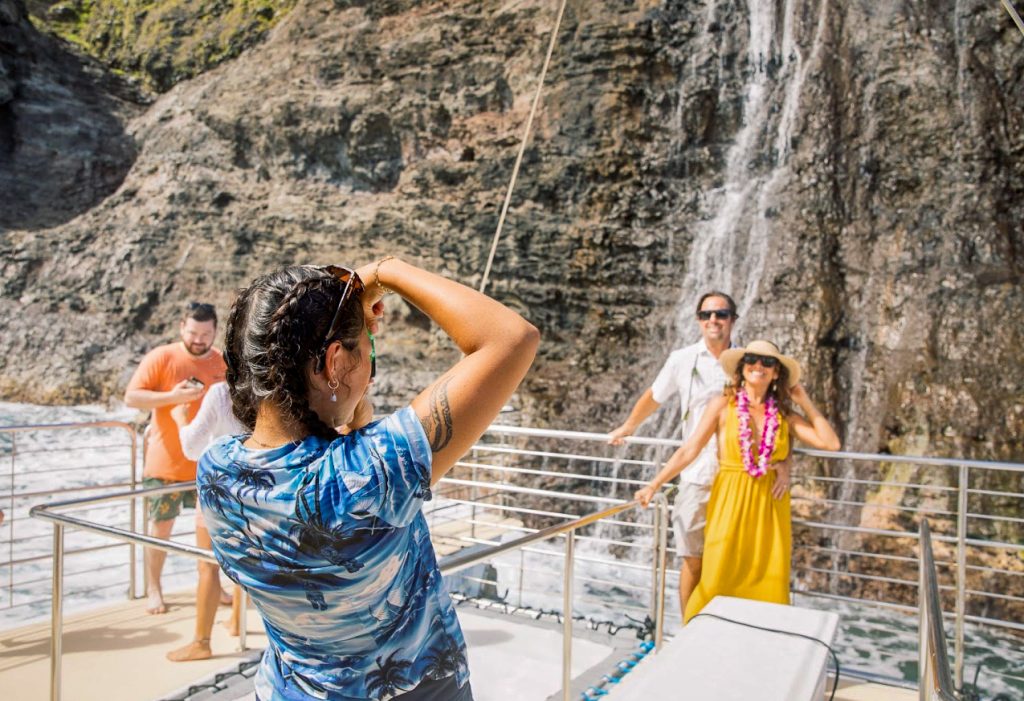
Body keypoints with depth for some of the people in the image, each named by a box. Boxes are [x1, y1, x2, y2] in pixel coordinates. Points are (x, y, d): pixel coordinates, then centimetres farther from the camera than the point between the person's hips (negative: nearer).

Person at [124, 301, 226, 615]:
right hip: (166, 463, -3)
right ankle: (153, 590, 24)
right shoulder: (161, 357, -8)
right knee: (161, 528, 8)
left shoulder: (224, 363, 2)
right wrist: (172, 396, -24)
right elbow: (131, 397, -12)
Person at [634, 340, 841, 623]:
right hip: (730, 503, -3)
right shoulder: (723, 405, -4)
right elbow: (690, 450, -6)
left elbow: (830, 443, -4)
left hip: (769, 505, 3)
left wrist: (804, 401, 2)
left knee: (768, 581, 4)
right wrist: (654, 485, -11)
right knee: (719, 580, -1)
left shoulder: (784, 415, 5)